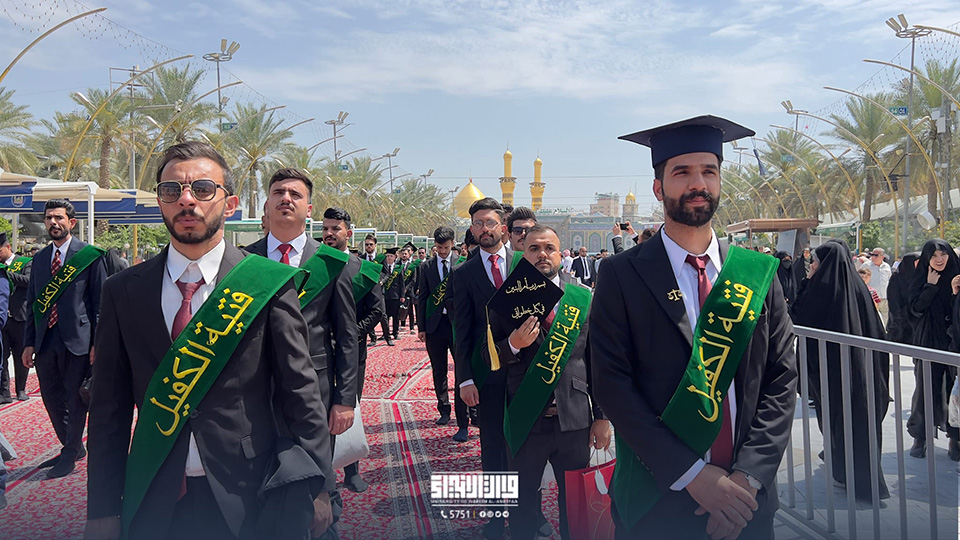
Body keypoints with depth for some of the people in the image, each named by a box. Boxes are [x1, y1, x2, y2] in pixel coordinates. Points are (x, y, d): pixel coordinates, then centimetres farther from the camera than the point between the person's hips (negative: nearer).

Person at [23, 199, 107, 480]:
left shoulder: (89, 256, -4)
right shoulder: (40, 258, 13)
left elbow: (100, 303, -5)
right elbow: (33, 302, 15)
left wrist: (98, 343, -10)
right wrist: (29, 343, 10)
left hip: (77, 340, -6)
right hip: (45, 342, 6)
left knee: (75, 400, 4)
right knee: (51, 399, 14)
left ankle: (70, 455, 18)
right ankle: (73, 447, 31)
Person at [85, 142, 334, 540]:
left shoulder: (270, 284, -7)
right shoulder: (123, 291, 1)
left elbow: (299, 392, -6)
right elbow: (110, 406, 4)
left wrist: (313, 489, -5)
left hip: (249, 501, -2)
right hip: (152, 505, 3)